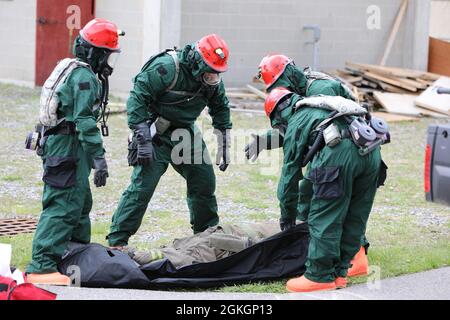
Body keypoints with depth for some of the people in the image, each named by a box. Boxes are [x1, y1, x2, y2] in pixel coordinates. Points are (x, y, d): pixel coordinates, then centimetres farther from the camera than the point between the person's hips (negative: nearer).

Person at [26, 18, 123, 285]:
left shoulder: (71, 71, 17)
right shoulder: (85, 77, -15)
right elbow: (85, 121, -22)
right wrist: (99, 158, -24)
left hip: (57, 143, 11)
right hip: (70, 146, -11)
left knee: (81, 202, 22)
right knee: (63, 206, -13)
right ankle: (41, 266, -17)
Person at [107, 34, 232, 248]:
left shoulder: (213, 80, -2)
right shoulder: (166, 69, -24)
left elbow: (221, 110, 14)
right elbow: (137, 99, -24)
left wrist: (224, 149, 12)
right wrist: (143, 140, -27)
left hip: (186, 134, 7)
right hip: (156, 134, -7)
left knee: (205, 182, 9)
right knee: (142, 186, -15)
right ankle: (117, 241, -12)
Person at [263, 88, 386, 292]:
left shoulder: (295, 123, 18)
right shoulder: (320, 106, 37)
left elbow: (290, 172, 20)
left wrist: (287, 215, 29)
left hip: (340, 152, -7)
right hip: (371, 149, 7)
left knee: (324, 219, 2)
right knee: (354, 219, 15)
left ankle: (320, 276, 6)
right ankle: (339, 272, 22)